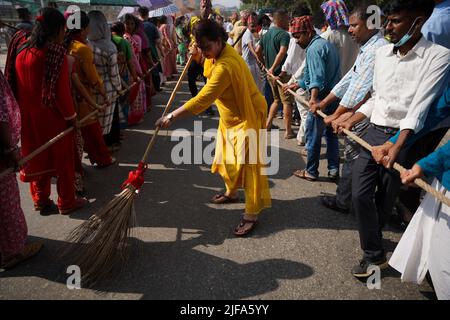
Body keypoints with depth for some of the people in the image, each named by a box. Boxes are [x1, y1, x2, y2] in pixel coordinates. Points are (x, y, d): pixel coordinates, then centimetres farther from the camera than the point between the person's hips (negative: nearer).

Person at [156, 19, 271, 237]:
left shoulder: (225, 66, -33)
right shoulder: (219, 52, -3)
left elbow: (202, 100, -34)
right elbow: (210, 70, 17)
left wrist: (172, 116, -29)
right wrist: (199, 57, -4)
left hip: (247, 115, -10)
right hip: (230, 115, 10)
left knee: (247, 163, -7)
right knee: (226, 157, 19)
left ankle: (251, 215, 0)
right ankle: (231, 192, 40)